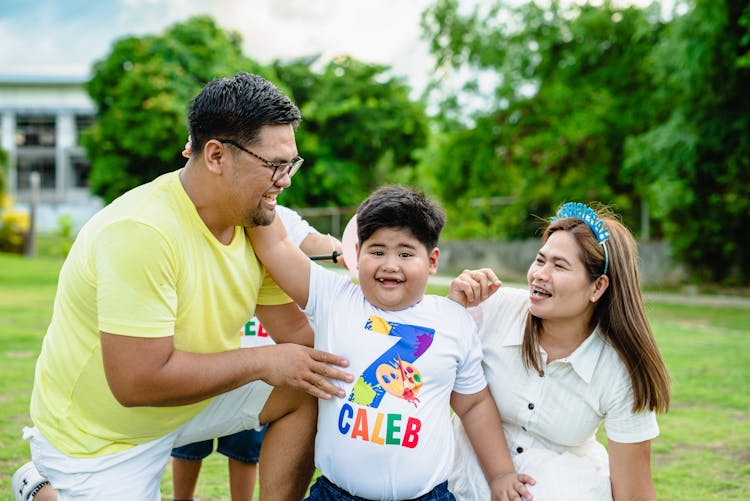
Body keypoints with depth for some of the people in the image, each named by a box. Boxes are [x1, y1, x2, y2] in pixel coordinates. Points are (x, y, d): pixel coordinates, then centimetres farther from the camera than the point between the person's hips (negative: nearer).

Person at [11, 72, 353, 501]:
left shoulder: (258, 223, -8)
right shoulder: (140, 232, -32)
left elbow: (298, 330, -2)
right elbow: (139, 382, -34)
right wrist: (261, 361, -27)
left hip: (194, 395, 7)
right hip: (99, 438, -6)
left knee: (310, 390, -8)